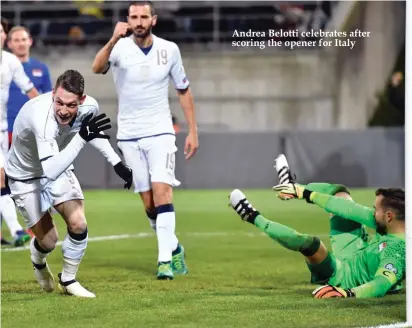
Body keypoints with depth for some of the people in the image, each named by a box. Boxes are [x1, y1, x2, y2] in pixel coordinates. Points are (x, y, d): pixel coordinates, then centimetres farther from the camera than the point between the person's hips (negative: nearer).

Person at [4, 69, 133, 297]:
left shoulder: (89, 107, -22)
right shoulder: (40, 116, -43)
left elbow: (94, 133, 6)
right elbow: (51, 171, -50)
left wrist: (116, 163, 3)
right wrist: (82, 137, -56)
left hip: (58, 167, 5)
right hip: (25, 176, -5)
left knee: (78, 225, -12)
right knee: (48, 241, -3)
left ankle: (68, 280, 13)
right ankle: (38, 263, 36)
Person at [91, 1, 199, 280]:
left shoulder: (169, 50, -2)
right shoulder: (120, 48, -9)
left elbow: (184, 90, 10)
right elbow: (97, 68, -31)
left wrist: (193, 131, 6)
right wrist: (114, 40, -48)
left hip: (160, 133, 0)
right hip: (129, 136, 0)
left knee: (161, 191, -17)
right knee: (149, 203, 3)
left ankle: (165, 260, -20)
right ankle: (174, 248, 26)